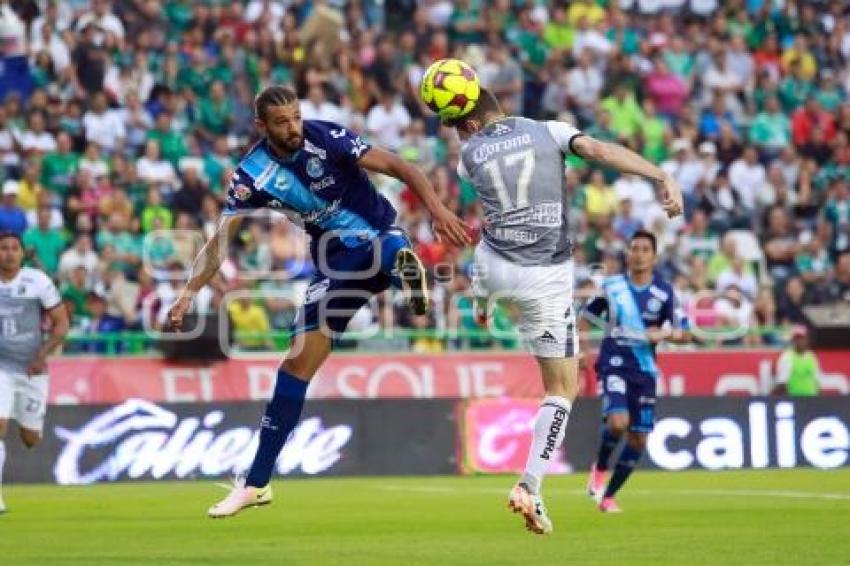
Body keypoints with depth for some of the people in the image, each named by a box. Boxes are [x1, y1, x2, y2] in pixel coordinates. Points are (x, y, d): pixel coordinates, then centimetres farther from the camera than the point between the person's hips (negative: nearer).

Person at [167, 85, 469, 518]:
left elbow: (398, 167, -19)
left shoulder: (326, 138, -18)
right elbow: (220, 240, -9)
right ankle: (256, 483, 6)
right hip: (336, 263, 2)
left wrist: (437, 209, -33)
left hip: (380, 240, -2)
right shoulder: (253, 175, -9)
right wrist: (188, 294, -21)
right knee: (297, 365, 1)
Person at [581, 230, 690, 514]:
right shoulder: (611, 286, 0)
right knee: (618, 422, -27)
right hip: (614, 363, -3)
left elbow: (685, 333, 2)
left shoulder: (664, 292, 0)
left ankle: (608, 495, 19)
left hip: (645, 370, 3)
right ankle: (600, 467, 3)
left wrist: (664, 334, -18)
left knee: (638, 439, 2)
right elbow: (586, 318, 12)